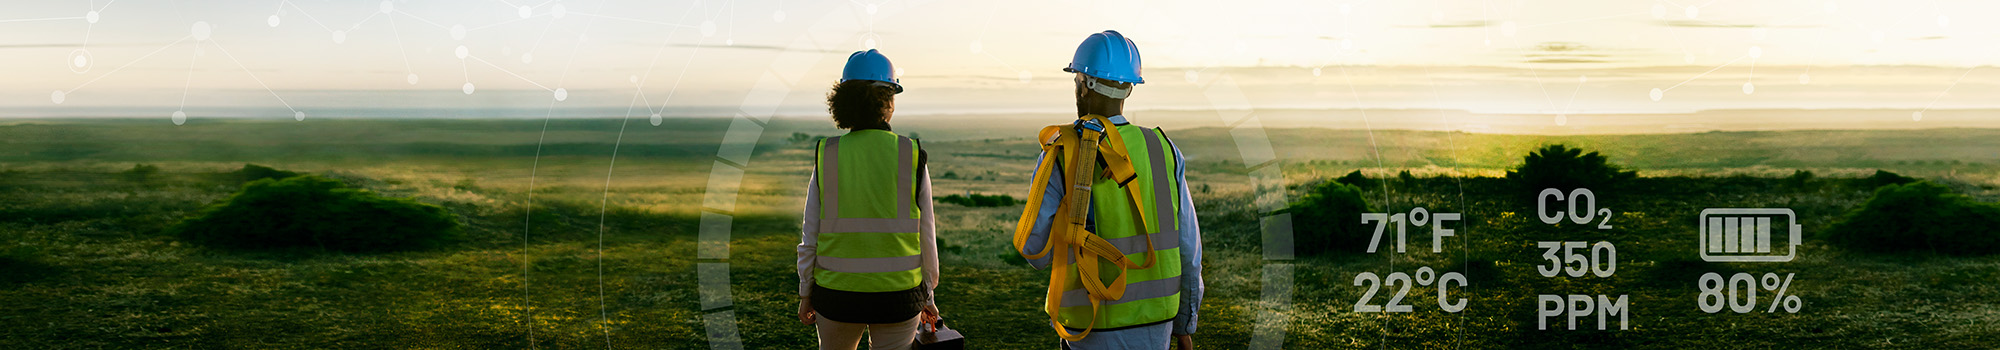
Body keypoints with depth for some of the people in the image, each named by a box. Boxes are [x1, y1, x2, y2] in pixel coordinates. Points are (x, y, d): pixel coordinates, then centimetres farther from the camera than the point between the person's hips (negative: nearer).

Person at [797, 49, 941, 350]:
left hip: (836, 292, 1)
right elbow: (926, 235, -3)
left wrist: (805, 293, 11)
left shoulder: (827, 156, -4)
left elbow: (810, 235, -1)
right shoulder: (911, 156, -7)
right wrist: (927, 295, 9)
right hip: (898, 294, -1)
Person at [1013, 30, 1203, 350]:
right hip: (1155, 324, 3)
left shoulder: (1060, 157, -11)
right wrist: (1185, 324, 12)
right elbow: (1187, 249, 2)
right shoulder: (1163, 150, -1)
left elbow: (1036, 250, -7)